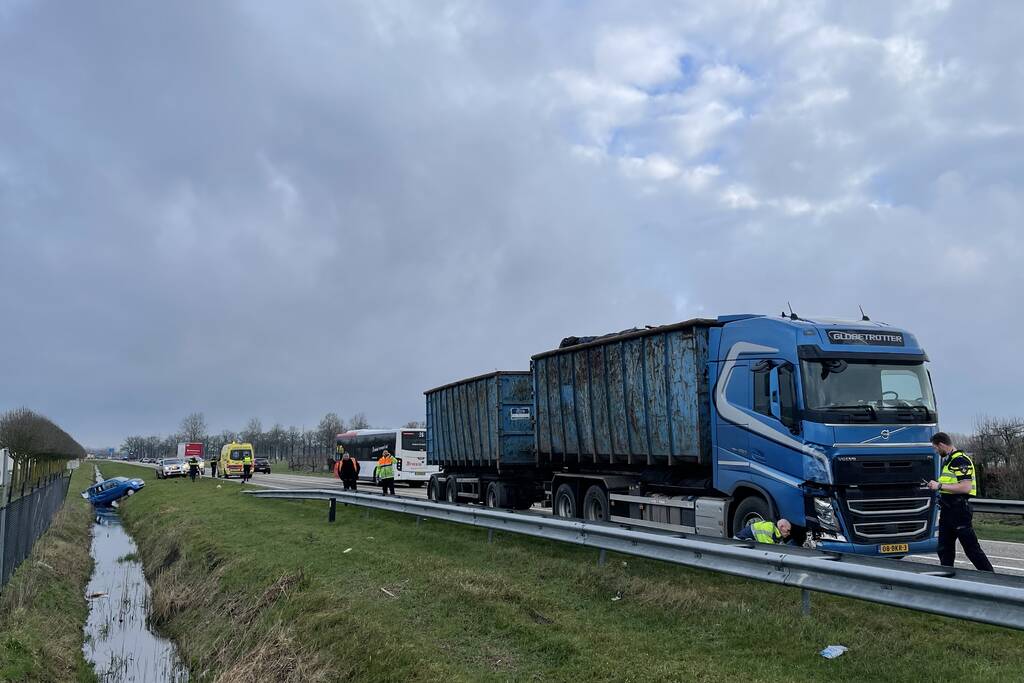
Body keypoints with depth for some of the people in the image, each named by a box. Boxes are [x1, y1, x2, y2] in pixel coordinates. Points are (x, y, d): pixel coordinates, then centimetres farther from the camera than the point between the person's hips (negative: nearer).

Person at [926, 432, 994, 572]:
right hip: (947, 511, 10)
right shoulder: (948, 460, 16)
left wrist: (940, 486, -20)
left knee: (971, 548, -5)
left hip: (959, 510, -10)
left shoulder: (961, 460, -15)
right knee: (944, 549, 13)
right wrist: (935, 485, 14)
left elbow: (965, 487, -24)